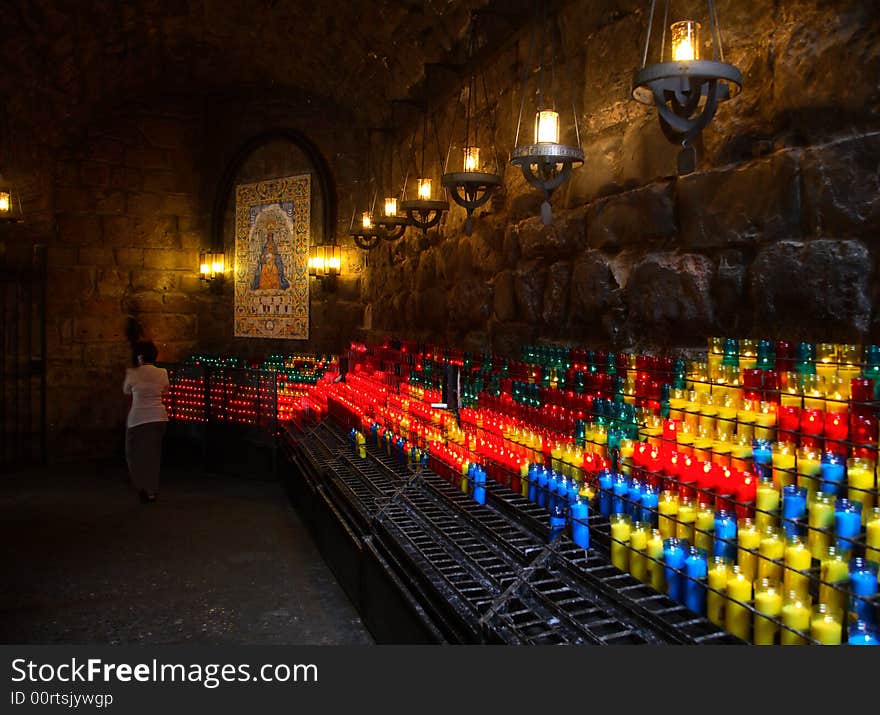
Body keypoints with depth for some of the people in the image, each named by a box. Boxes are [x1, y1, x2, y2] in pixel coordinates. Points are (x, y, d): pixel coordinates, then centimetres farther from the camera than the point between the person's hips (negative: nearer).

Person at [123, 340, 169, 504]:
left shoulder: (133, 373, -8)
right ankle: (152, 491, 18)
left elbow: (126, 391, 10)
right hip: (159, 417, 3)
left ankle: (144, 490, 2)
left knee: (135, 454, 12)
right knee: (154, 455, 13)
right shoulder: (162, 373, 0)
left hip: (138, 418, -3)